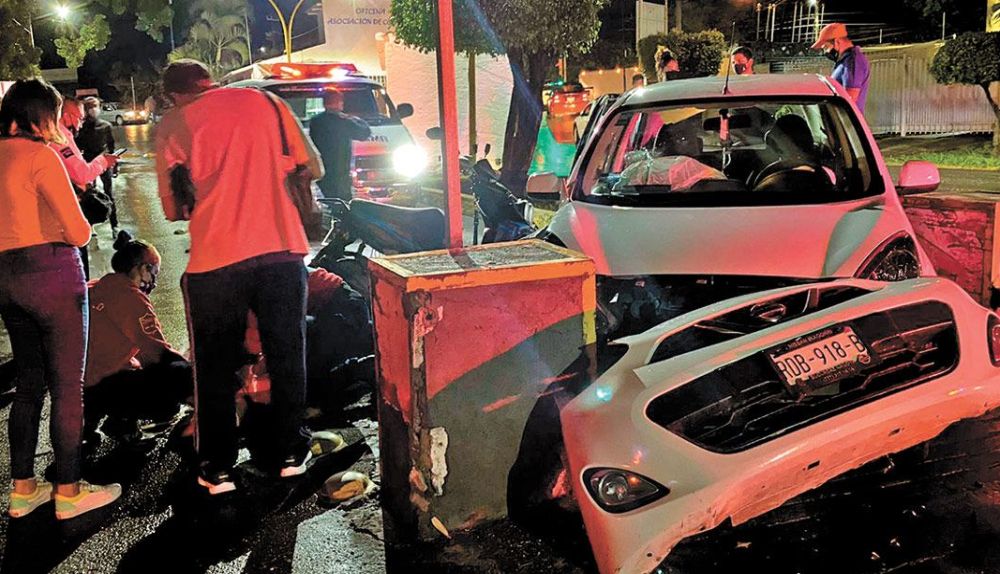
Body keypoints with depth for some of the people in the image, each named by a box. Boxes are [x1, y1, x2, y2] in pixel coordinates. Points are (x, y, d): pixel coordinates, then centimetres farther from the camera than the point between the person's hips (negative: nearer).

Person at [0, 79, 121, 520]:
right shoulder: (39, 154, -11)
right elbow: (78, 231, -13)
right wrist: (77, 229, 7)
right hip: (50, 273, -8)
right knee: (67, 385, 1)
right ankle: (68, 491, 8)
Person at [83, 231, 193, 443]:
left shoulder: (92, 289, 16)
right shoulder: (131, 296, -10)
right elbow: (156, 350, -13)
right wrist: (192, 368, 1)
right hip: (103, 386, -9)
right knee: (184, 375, -16)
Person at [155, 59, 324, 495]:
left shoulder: (172, 125, 4)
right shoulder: (265, 102, 8)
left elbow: (173, 209, 4)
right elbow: (312, 167, 9)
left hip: (215, 260, -1)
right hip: (282, 251, 2)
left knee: (216, 367, 14)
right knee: (287, 356, 16)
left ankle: (218, 468, 21)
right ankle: (289, 453, 26)